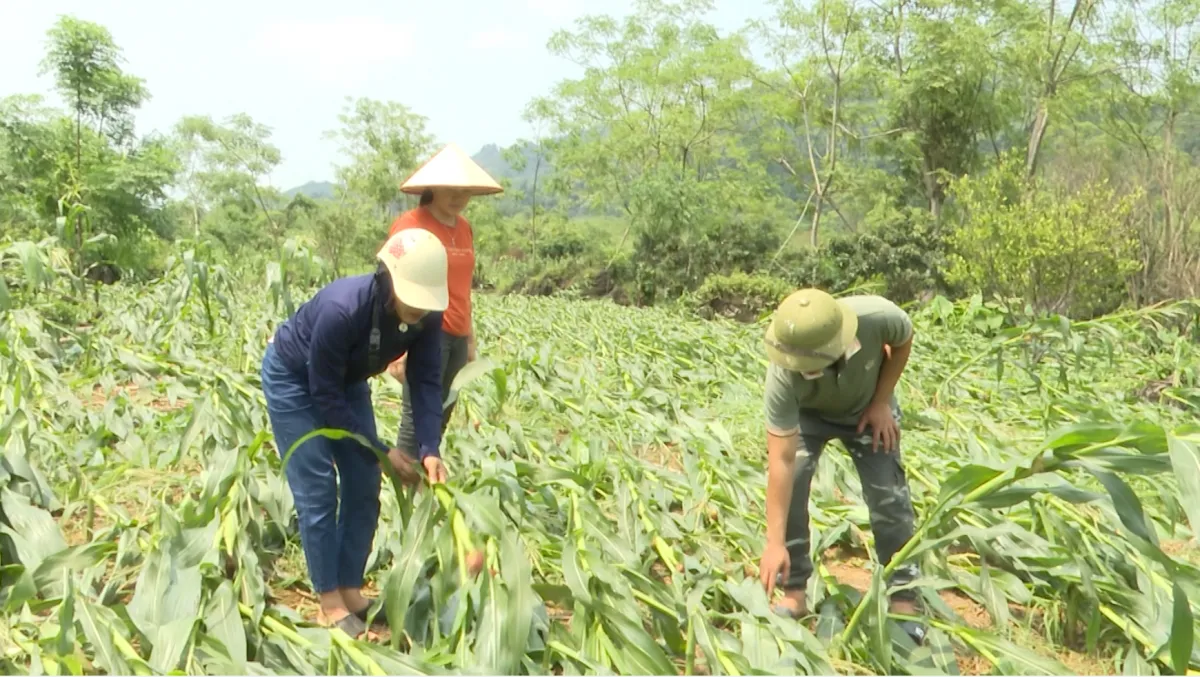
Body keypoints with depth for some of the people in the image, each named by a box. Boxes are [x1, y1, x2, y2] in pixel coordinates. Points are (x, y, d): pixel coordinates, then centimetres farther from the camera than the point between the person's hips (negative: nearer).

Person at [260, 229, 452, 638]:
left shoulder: (427, 316, -25)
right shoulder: (343, 309, -40)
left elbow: (426, 381, -18)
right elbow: (325, 395, -30)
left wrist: (430, 449, -31)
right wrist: (383, 452, -27)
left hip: (348, 380, 6)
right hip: (294, 379, -6)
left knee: (364, 487, 4)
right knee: (318, 492, -7)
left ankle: (351, 591, 17)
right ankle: (330, 603, 6)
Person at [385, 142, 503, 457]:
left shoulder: (464, 228, 14)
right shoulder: (410, 224, -7)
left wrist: (471, 339, 18)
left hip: (456, 337, 7)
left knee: (440, 419, 9)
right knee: (416, 420, -6)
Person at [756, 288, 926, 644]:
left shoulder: (878, 317, -41)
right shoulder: (783, 375, -41)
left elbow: (903, 341, -13)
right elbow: (781, 459, -36)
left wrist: (882, 401, -16)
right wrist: (774, 543, -36)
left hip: (867, 407, 1)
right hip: (806, 413, -1)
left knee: (888, 495, -5)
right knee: (788, 485, -15)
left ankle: (903, 599, 11)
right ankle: (793, 594, 2)